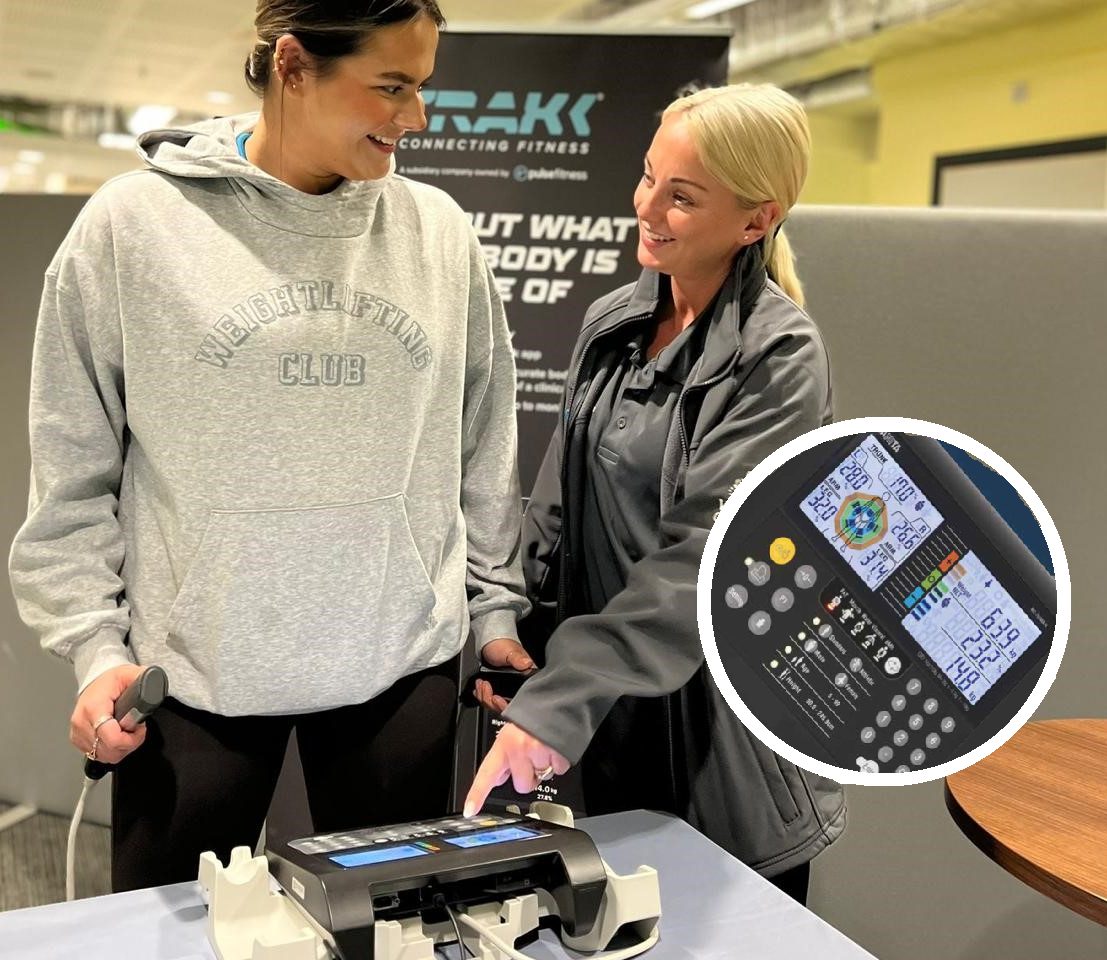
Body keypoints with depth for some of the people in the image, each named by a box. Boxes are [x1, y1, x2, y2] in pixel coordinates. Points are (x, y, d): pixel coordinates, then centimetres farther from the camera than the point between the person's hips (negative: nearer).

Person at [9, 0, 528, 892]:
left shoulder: (440, 233, 2)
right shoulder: (135, 223, -5)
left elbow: (485, 449, 9)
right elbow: (73, 466, 0)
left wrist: (496, 606, 9)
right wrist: (94, 639, -4)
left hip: (404, 662, 2)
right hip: (193, 671, -1)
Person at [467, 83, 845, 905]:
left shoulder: (779, 356, -17)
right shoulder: (611, 322, 2)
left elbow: (705, 557, -25)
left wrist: (553, 705, -29)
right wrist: (513, 636, -1)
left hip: (719, 706, -5)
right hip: (612, 703, 6)